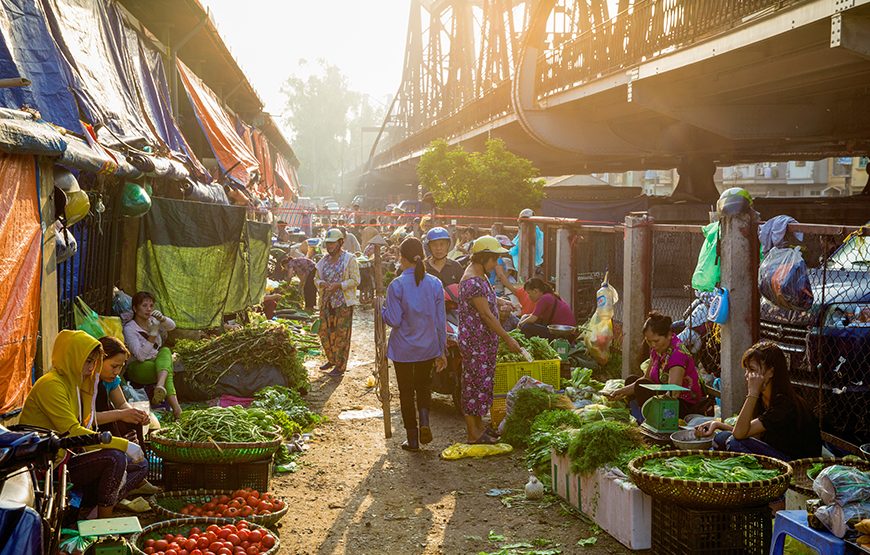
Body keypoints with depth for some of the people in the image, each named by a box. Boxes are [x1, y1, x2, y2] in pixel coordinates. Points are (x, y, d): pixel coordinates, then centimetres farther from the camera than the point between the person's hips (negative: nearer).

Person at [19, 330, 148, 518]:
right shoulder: (51, 384, -17)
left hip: (67, 457, 10)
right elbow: (72, 432, -26)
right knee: (114, 458, -28)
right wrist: (124, 445, -26)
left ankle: (83, 508, -4)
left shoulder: (75, 382, 14)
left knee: (139, 465, 3)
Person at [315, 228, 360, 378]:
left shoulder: (349, 259, -6)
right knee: (324, 332, 10)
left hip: (343, 303, -6)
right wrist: (321, 283, -7)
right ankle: (331, 360, 30)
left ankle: (340, 367, 5)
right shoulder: (324, 260, 11)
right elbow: (316, 278, 17)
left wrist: (338, 285, -21)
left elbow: (355, 280, -10)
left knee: (341, 335, -3)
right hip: (326, 302, 6)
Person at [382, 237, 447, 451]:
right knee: (423, 385, 22)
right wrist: (442, 351, 8)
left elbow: (394, 320, -15)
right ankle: (424, 420, -2)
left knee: (406, 392, 11)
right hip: (428, 348, 3)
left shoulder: (396, 285, -15)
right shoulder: (435, 284, -4)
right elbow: (441, 321, 0)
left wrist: (381, 309, 5)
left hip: (403, 349, -3)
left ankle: (412, 439, 15)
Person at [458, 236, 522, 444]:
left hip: (485, 341, 10)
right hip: (474, 342, -10)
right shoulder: (472, 281, -22)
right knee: (475, 383, -3)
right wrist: (508, 339, -21)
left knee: (483, 383, 15)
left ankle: (479, 426, 25)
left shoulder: (481, 277, 12)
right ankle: (473, 433, 5)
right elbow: (486, 315, -23)